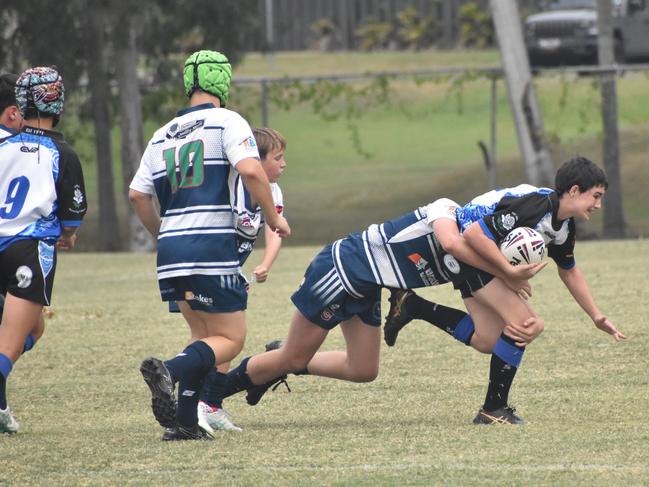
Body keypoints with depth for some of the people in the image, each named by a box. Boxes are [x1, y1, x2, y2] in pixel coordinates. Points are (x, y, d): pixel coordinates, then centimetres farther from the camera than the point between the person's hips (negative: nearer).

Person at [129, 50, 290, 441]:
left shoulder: (163, 134, 17)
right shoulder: (226, 122, -1)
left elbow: (138, 195, 15)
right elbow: (251, 171, -16)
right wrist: (274, 218, -4)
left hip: (171, 248, 6)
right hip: (213, 244, -6)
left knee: (204, 337, 18)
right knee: (230, 340, -1)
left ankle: (184, 422, 3)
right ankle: (169, 371, -28)